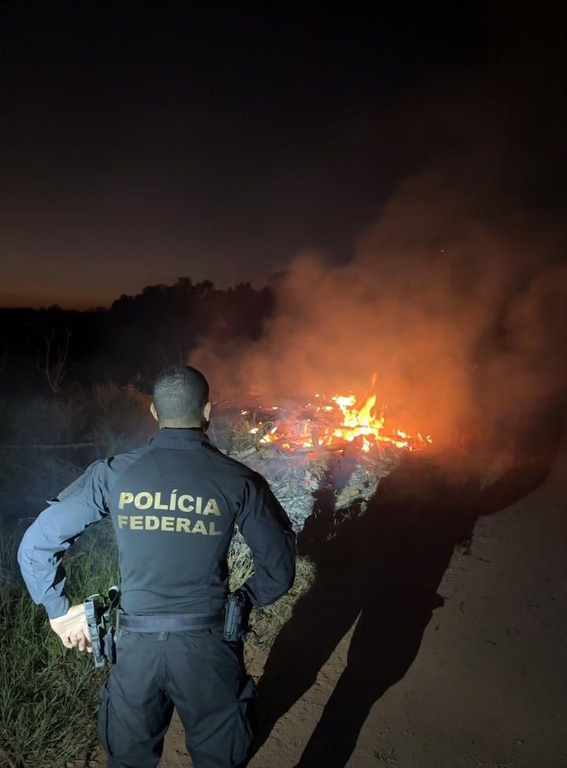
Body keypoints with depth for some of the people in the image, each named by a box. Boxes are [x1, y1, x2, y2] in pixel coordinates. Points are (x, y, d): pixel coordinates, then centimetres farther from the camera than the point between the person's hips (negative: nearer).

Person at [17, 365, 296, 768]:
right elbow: (279, 568, -6)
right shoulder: (238, 480, -11)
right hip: (208, 647, -1)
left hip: (135, 646, 2)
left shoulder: (113, 474, -8)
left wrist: (61, 611, 10)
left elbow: (35, 545, -3)